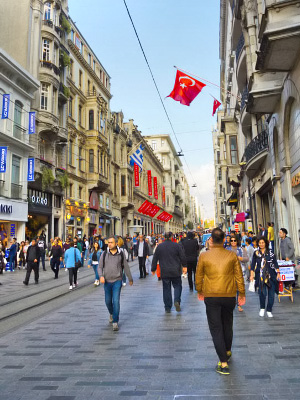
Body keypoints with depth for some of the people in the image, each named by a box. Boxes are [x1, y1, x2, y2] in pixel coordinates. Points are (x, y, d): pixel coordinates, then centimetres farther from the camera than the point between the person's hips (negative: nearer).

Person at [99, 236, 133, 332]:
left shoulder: (121, 254, -2)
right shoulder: (104, 254, -1)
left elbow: (126, 267, 7)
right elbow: (100, 266, 4)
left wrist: (130, 279, 15)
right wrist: (101, 276, -15)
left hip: (117, 281, -2)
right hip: (107, 281, 2)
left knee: (116, 301, -9)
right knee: (108, 301, 12)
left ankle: (115, 322, 1)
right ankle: (111, 314, 42)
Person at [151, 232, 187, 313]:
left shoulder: (159, 246, 1)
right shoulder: (176, 245, -4)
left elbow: (155, 259, 4)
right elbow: (182, 257, -2)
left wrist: (153, 269, 13)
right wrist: (184, 266, 9)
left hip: (164, 272, 1)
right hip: (176, 271, -1)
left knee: (166, 288, 8)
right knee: (177, 286, 13)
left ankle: (167, 308, 11)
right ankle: (177, 301, -9)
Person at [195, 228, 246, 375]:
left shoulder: (204, 256, -8)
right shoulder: (232, 255, -4)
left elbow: (199, 276, 1)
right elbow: (239, 276, 1)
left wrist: (199, 291, 17)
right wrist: (242, 293, 13)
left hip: (211, 296, -2)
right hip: (229, 295, 3)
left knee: (216, 328, 5)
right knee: (227, 325, 22)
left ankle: (223, 363, 4)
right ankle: (227, 351, 42)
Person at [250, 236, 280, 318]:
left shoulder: (270, 252, 6)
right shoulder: (256, 253, 6)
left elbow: (275, 263, 8)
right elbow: (253, 265, 8)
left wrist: (278, 273, 1)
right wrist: (252, 275, 2)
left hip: (271, 276, 1)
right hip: (260, 276, -1)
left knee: (271, 294, 0)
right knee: (262, 292, -13)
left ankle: (269, 311, 17)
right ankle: (262, 308, 10)